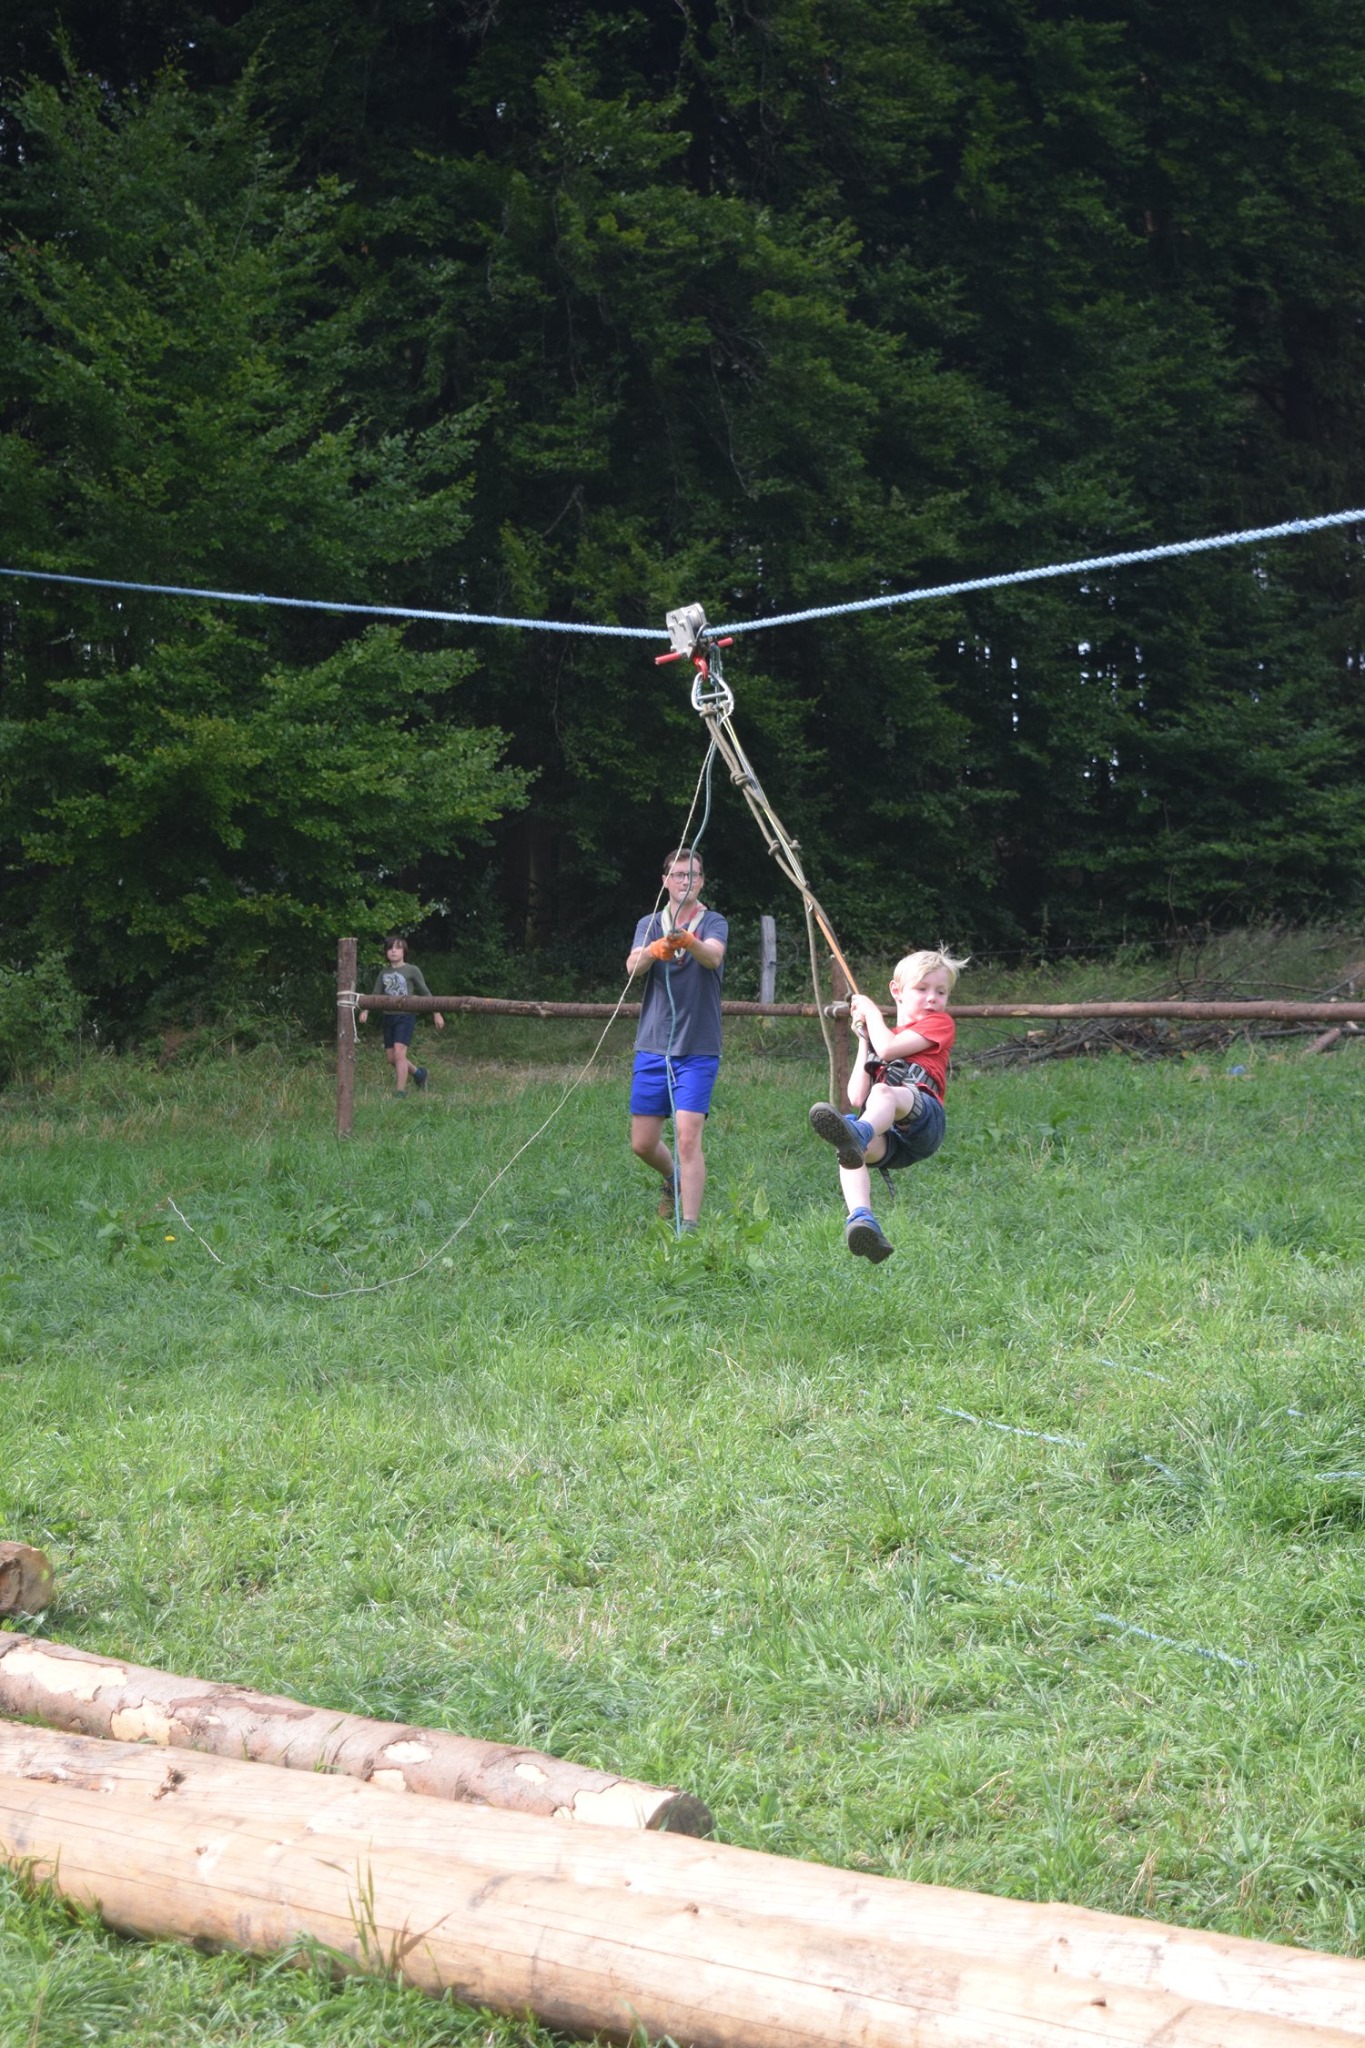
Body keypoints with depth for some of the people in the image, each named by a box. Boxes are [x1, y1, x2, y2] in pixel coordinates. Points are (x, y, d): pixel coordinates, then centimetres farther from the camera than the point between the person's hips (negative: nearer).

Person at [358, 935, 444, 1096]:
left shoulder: (412, 971, -2)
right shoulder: (384, 973, 11)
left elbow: (425, 992, 4)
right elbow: (375, 994, 10)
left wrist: (436, 1013, 5)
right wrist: (365, 1010, -8)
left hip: (406, 1015, -6)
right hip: (389, 1016, 6)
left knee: (399, 1052, -18)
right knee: (390, 1057, 8)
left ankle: (401, 1092, -14)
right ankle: (418, 1073, 33)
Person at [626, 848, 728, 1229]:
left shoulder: (713, 923, -1)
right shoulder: (650, 925, 8)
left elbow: (713, 956, -24)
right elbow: (632, 965, -13)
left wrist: (689, 941, -47)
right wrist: (654, 949, -37)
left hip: (698, 1051, -3)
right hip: (652, 1047, 3)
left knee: (687, 1137, -15)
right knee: (642, 1143, 8)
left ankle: (690, 1225, -11)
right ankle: (673, 1179, 39)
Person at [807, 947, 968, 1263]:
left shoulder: (940, 1023, 18)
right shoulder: (878, 1036, 34)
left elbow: (887, 1049, 0)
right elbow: (857, 1098, 19)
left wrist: (870, 1009, 16)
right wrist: (863, 1039, 22)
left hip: (923, 1121, -5)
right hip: (888, 1139, 5)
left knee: (884, 1092, -38)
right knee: (847, 1150, -32)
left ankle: (857, 1135, -72)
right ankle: (862, 1219, -53)